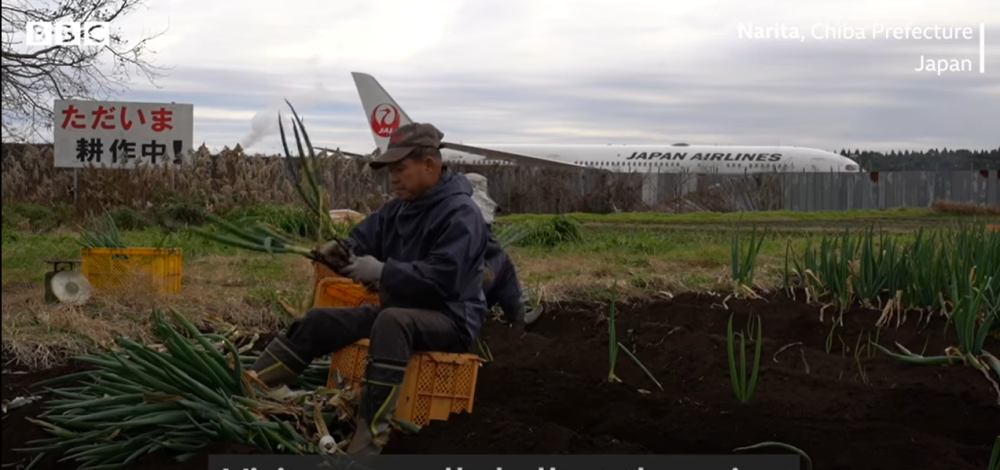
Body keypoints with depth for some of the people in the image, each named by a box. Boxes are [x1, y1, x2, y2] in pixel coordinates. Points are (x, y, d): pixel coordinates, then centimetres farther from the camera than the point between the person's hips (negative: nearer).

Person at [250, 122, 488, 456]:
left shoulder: (460, 214, -17)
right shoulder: (398, 209, 10)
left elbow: (441, 278, -27)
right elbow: (363, 240, 12)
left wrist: (382, 271, -31)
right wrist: (341, 251, -12)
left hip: (450, 319, -9)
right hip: (400, 311, 9)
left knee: (392, 322, -39)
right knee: (320, 321, 0)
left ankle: (368, 439, -45)